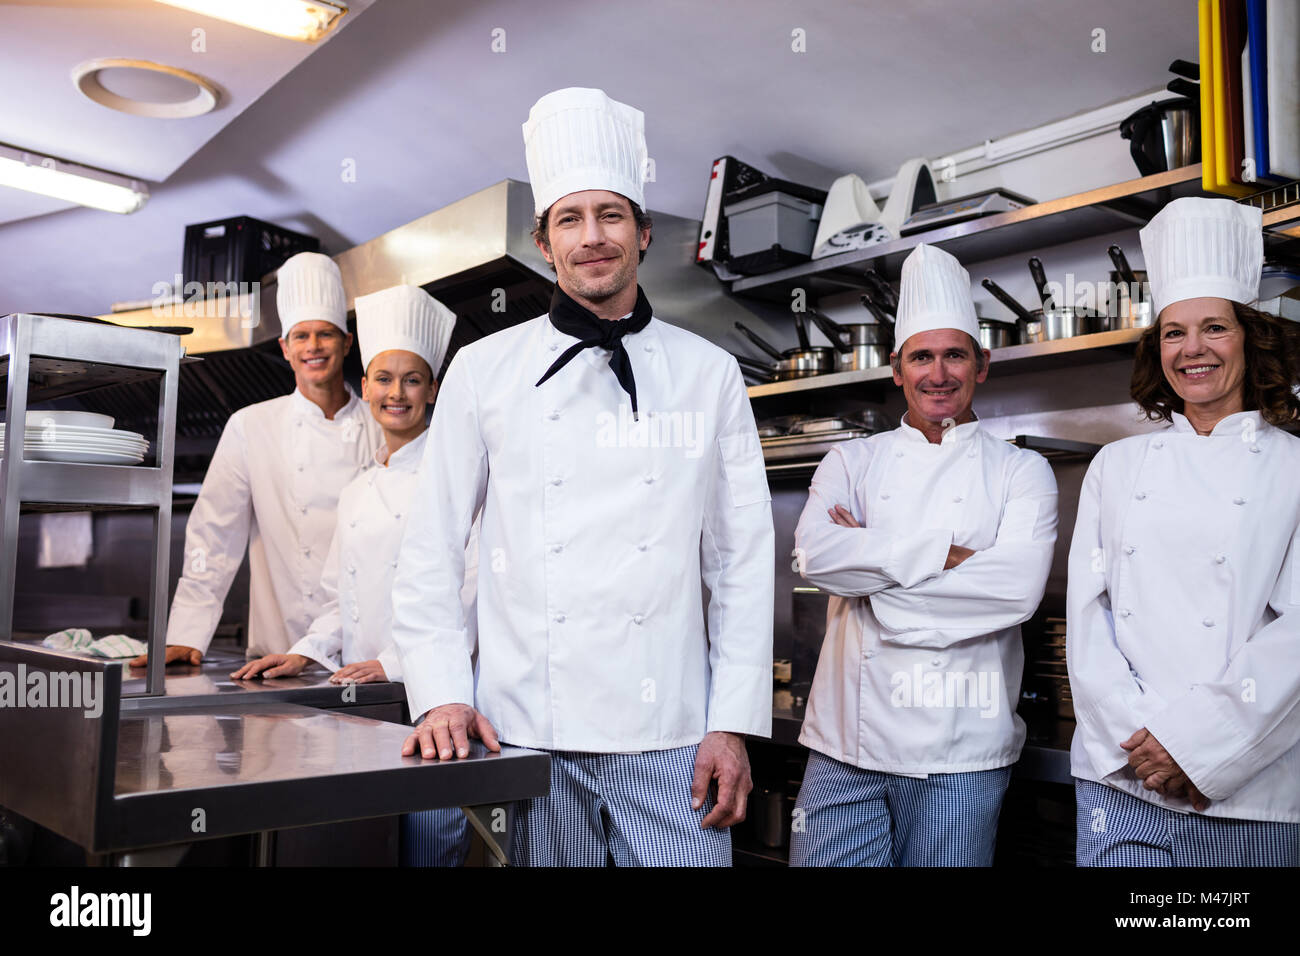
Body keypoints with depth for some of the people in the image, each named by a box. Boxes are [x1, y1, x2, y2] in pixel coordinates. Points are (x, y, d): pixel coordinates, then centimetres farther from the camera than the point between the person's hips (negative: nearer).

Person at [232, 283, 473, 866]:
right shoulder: (356, 492, 17)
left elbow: (477, 590, -12)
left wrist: (397, 664, -14)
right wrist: (307, 653, 9)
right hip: (360, 704, 6)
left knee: (427, 847, -5)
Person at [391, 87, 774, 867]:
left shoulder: (710, 375, 5)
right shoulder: (484, 372, 5)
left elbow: (743, 564, 4)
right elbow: (431, 554, 7)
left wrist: (735, 723, -1)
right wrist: (442, 695, -2)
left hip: (668, 740, 0)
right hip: (525, 733, 0)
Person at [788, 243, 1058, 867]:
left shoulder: (1021, 471, 5)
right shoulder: (851, 462, 9)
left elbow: (1020, 587, -13)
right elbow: (815, 555, -10)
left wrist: (870, 562, -11)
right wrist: (943, 556, -13)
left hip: (961, 753, -1)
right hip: (845, 743, 1)